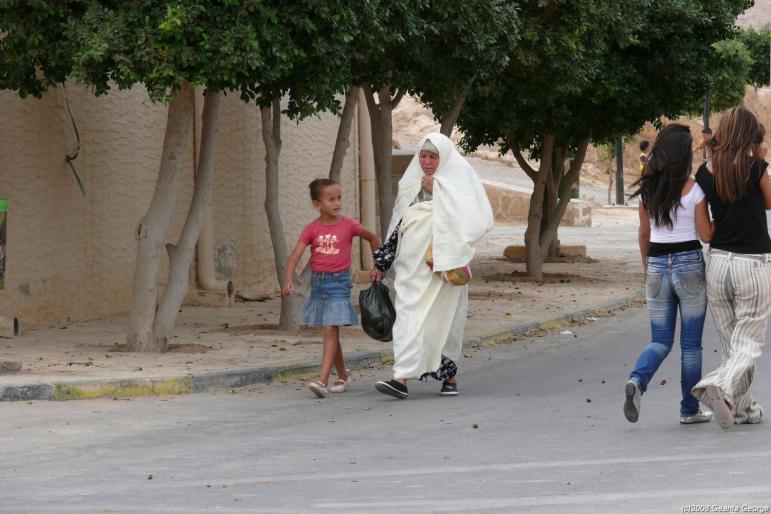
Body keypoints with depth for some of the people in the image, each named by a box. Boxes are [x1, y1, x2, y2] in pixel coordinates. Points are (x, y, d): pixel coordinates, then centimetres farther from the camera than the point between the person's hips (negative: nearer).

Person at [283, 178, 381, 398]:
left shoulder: (348, 225, -4)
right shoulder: (312, 229, -1)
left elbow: (372, 239, 13)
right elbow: (295, 256, -8)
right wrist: (288, 280, -23)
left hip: (339, 282, -4)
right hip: (318, 282, 4)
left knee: (330, 331, -13)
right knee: (330, 333, 13)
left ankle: (322, 381, -19)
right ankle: (343, 376, 28)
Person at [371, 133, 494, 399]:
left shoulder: (459, 180, -1)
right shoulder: (411, 184, 15)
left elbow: (469, 219, -15)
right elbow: (397, 226, 19)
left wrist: (437, 191, -14)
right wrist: (382, 262, 17)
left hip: (443, 265, -4)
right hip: (412, 265, 4)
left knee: (442, 318, 0)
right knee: (408, 315, -6)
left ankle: (450, 376, 14)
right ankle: (402, 378, -8)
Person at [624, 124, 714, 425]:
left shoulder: (647, 189, 2)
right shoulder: (694, 190, -11)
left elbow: (644, 234, 9)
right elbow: (706, 235, -8)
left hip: (657, 266, 4)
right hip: (689, 265, -4)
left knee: (660, 341, 10)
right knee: (691, 343, 8)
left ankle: (637, 381, -19)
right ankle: (690, 410, 12)